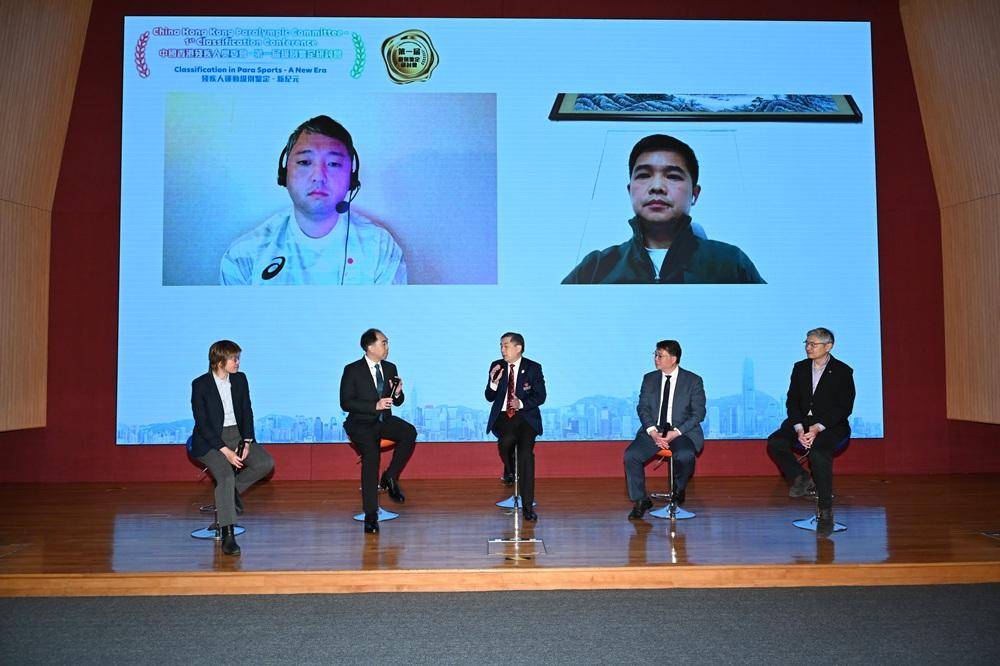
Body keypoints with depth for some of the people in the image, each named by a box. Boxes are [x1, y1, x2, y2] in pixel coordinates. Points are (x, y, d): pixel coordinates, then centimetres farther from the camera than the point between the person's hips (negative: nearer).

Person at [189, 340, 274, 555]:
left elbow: (247, 413, 9)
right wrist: (225, 451, -21)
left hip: (237, 435, 5)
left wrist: (246, 442, -7)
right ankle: (228, 535, -23)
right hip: (210, 440, -5)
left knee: (266, 462, -19)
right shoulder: (200, 385, -9)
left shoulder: (240, 379, 6)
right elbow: (202, 424, -13)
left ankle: (233, 490, 7)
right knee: (226, 476, -29)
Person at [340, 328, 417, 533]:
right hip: (361, 423, -4)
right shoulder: (352, 370, -5)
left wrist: (398, 393, -10)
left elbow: (398, 402, 16)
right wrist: (375, 406, -21)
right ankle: (370, 514, -24)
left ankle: (390, 476, -8)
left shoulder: (390, 368, 10)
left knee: (409, 432, -26)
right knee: (372, 454, -30)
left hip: (384, 420, 5)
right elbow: (345, 403, -11)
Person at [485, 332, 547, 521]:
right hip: (502, 416, 2)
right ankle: (511, 471, 2)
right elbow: (489, 398, 9)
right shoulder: (496, 366, 10)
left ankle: (527, 505, -16)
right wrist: (494, 382, -11)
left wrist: (521, 403, -19)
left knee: (525, 452, -23)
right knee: (506, 442, -32)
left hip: (525, 416, -2)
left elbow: (540, 396, -2)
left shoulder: (533, 368, 2)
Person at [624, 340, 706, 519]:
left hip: (682, 432, -3)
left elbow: (698, 413, -3)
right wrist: (653, 432, -13)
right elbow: (642, 408, 5)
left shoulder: (693, 381, 1)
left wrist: (675, 433, -16)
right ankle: (640, 501, -6)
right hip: (653, 431, 3)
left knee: (685, 456, -35)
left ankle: (679, 489, -1)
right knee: (630, 455, -22)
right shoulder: (649, 379, 11)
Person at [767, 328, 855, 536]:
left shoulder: (843, 371, -2)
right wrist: (799, 428, -13)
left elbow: (845, 407, -8)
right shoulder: (800, 368, 11)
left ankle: (825, 511, -24)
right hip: (802, 422, 5)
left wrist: (818, 427, -20)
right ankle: (800, 479, -2)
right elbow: (792, 401, 5)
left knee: (818, 452, -34)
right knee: (775, 442, -23)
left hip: (831, 425, -4)